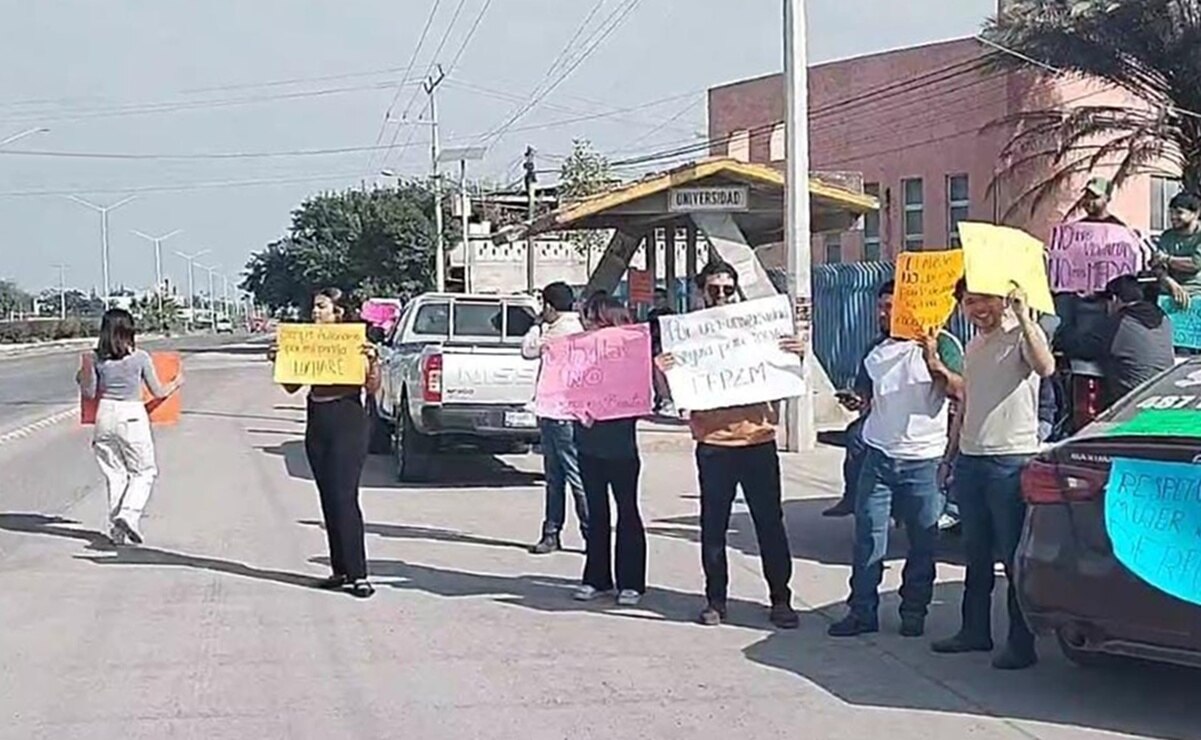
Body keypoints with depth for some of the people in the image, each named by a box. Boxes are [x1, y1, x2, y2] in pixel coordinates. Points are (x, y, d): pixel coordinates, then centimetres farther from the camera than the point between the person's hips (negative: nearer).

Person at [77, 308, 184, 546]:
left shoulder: (96, 359, -2)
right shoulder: (140, 358, -9)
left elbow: (89, 394, 4)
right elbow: (158, 392, -2)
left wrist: (82, 379, 25)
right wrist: (176, 383, 17)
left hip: (105, 416, 3)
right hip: (132, 417, -3)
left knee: (114, 473, 13)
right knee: (144, 471, 11)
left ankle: (116, 529, 15)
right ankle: (129, 513, -10)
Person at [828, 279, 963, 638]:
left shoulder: (940, 346, -1)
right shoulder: (877, 355, 16)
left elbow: (961, 391, -12)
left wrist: (934, 363, -24)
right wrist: (856, 401, 2)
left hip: (924, 460, -4)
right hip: (879, 457, 4)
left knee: (923, 541, 4)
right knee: (868, 537, 0)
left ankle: (914, 612, 14)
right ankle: (862, 612, 4)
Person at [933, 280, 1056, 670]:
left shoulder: (1022, 336, -7)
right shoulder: (973, 346, 18)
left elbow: (1045, 367, -31)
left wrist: (1023, 316, -35)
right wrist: (949, 456, 24)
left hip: (1011, 461, -8)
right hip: (970, 460, 8)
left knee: (1014, 557, -3)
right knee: (976, 554, 15)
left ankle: (1021, 643, 2)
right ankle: (975, 631, 25)